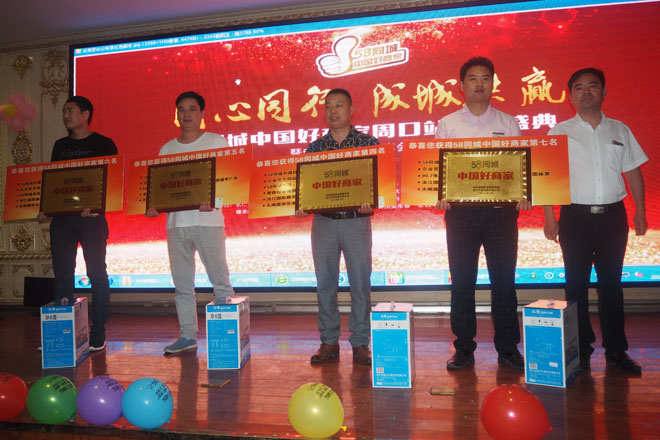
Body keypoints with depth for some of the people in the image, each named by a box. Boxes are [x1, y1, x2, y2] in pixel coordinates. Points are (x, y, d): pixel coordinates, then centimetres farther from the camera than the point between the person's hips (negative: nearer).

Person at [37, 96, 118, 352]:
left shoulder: (104, 144, 1)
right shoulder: (60, 146, 18)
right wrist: (44, 208, 3)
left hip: (91, 217, -5)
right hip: (61, 217, 5)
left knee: (96, 273, -2)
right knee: (62, 273, 7)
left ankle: (98, 334, 5)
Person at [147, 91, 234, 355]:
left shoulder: (216, 142, 4)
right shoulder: (167, 149, 16)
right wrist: (154, 205, -5)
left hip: (208, 220, -4)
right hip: (176, 221, 5)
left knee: (220, 281, -3)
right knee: (182, 283, 9)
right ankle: (187, 335, 19)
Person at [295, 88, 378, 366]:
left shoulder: (368, 142, 3)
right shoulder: (315, 147, 10)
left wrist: (371, 204, -19)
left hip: (356, 220, -2)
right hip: (323, 221, 3)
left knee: (360, 282, 2)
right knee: (324, 283, 6)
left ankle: (360, 343, 14)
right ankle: (329, 342, 18)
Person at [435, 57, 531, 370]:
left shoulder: (508, 123, 11)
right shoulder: (447, 124, 9)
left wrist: (523, 195, -9)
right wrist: (440, 195, -13)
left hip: (501, 209, 1)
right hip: (461, 209, 0)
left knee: (503, 279, 4)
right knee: (462, 280, 4)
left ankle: (507, 348, 17)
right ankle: (464, 348, 16)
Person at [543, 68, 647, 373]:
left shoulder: (620, 131, 11)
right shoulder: (560, 132, 2)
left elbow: (633, 172, 14)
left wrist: (640, 210, 7)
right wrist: (549, 217, -8)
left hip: (613, 214, 3)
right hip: (576, 216, -2)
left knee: (611, 283, 8)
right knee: (577, 284, 3)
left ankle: (616, 349, 19)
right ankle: (580, 350, 14)